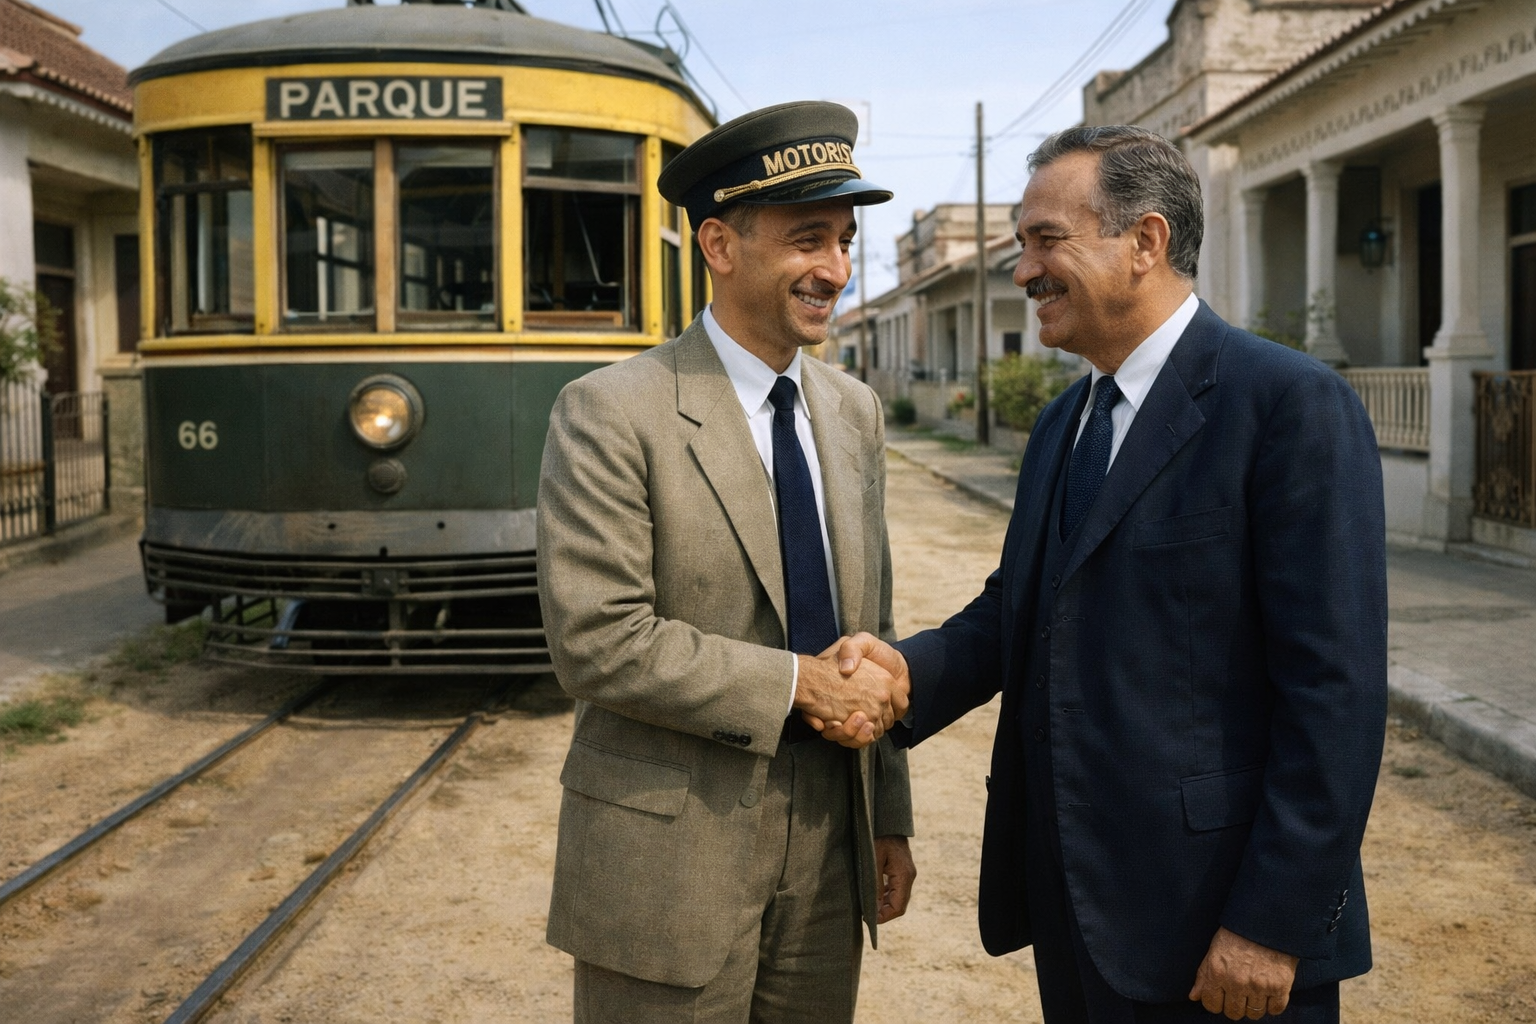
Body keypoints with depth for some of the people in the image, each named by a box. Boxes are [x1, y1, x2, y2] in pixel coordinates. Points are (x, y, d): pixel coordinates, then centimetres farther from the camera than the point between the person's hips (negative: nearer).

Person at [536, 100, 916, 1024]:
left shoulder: (854, 412, 8)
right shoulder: (611, 415, -13)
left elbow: (870, 630, 11)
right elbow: (598, 642, -20)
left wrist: (890, 820, 12)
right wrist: (797, 683, -18)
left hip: (828, 857, 6)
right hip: (669, 863, -5)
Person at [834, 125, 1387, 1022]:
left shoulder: (1294, 405, -13)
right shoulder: (1064, 424, 12)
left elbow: (1335, 687, -17)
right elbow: (1016, 608, 12)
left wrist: (1274, 923, -18)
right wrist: (910, 669, -8)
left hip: (1215, 921, -7)